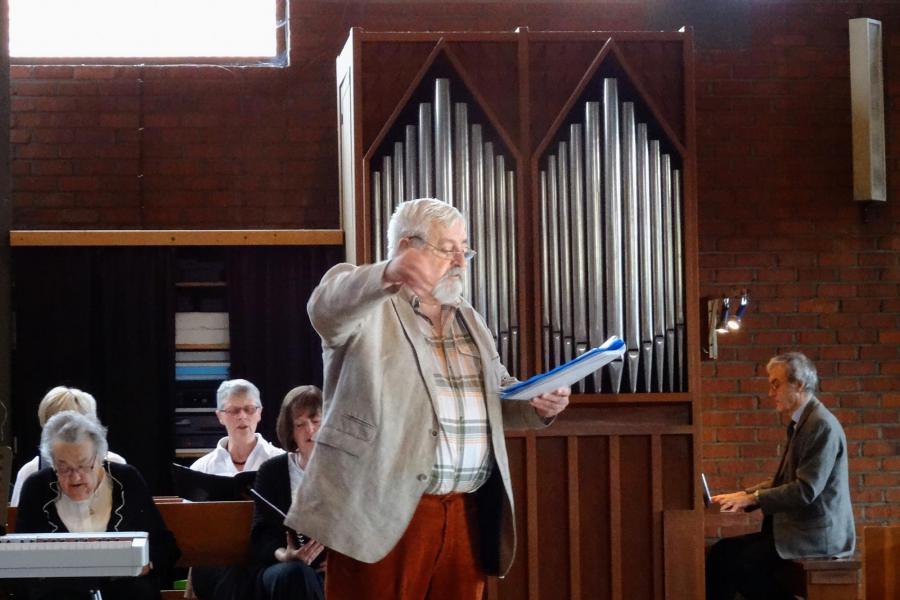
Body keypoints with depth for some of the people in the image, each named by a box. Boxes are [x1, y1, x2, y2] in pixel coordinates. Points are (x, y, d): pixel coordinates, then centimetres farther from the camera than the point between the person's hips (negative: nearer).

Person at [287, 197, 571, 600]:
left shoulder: (468, 318, 21)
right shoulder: (366, 308, -1)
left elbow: (499, 395, 25)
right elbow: (327, 304, -25)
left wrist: (537, 405, 1)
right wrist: (388, 275, -45)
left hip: (467, 512, 6)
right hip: (384, 509, -6)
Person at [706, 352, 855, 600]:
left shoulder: (822, 425, -15)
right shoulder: (801, 422, 16)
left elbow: (806, 491, -21)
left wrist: (753, 498, -15)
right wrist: (744, 495, 8)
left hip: (817, 533, -9)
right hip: (798, 526, 9)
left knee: (733, 561, -20)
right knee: (722, 551, -5)